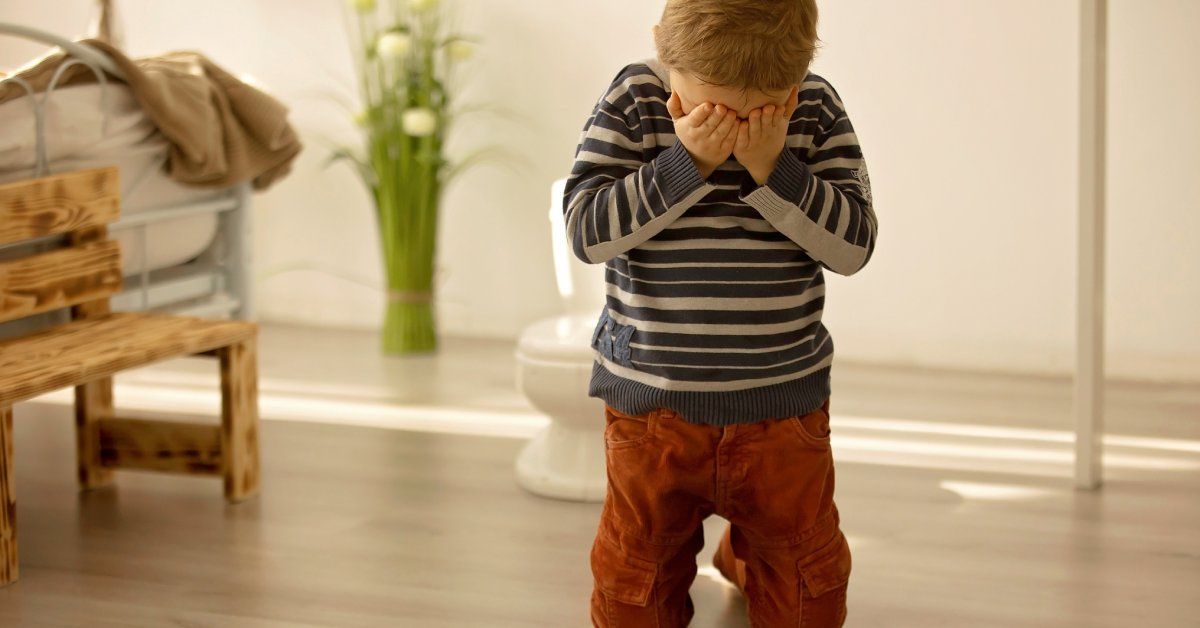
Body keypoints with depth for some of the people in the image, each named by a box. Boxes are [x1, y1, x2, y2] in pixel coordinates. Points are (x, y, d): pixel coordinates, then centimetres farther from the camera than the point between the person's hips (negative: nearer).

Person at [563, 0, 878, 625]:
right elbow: (586, 231, -16)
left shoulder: (817, 108, -6)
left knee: (810, 577, 16)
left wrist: (773, 169, -23)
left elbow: (853, 244, -11)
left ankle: (743, 552, 46)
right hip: (650, 397, -1)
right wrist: (686, 162, -24)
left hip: (782, 399, 1)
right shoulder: (633, 99, -9)